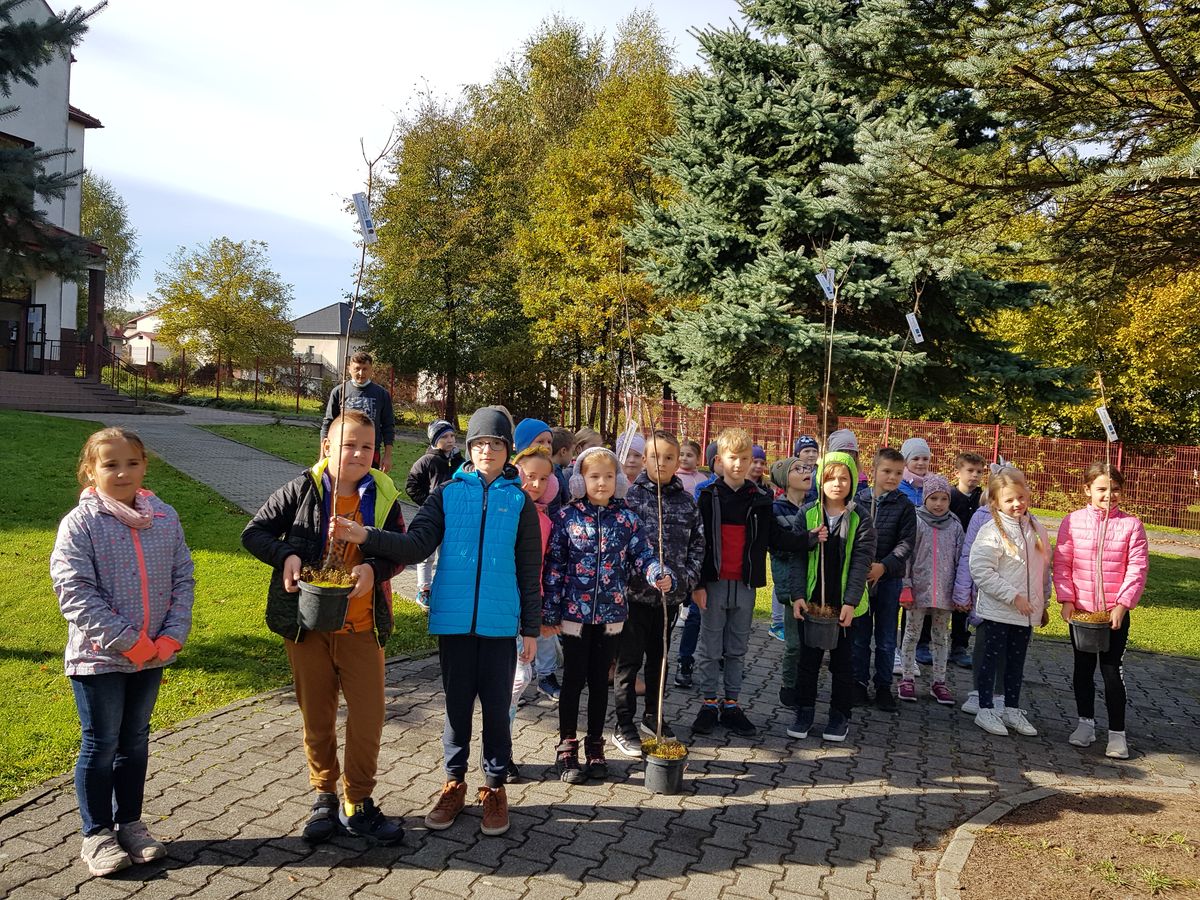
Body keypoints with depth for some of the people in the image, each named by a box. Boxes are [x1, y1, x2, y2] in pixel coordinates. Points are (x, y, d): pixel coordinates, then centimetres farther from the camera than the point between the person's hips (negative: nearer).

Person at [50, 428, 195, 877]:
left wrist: (172, 637, -9)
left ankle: (130, 822, 31)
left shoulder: (165, 518, 0)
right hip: (99, 657, -4)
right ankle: (97, 833, 24)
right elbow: (75, 593, -17)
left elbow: (183, 579, 2)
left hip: (153, 656, 4)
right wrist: (129, 642, -19)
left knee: (135, 741, 16)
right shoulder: (79, 524, -12)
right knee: (101, 745, 8)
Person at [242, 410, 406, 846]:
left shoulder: (383, 494, -3)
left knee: (368, 716, 4)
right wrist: (286, 556, -20)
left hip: (361, 626, 1)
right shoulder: (303, 489, -7)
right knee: (317, 718, 13)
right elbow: (254, 532, -1)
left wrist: (374, 569, -17)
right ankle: (324, 797, 33)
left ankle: (358, 803, 22)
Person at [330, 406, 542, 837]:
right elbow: (416, 544, -9)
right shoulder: (448, 493, 3)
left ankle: (495, 787, 25)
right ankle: (454, 783, 29)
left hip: (499, 624, -1)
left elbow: (529, 570, 3)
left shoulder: (519, 500, 1)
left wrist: (531, 628, 3)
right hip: (453, 620, 1)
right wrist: (365, 536, -24)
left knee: (496, 708, 8)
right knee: (457, 705, 12)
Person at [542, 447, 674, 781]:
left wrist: (661, 576, -23)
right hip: (574, 613, -2)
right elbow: (554, 566, -5)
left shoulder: (627, 519, 1)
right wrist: (549, 613, -6)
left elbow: (643, 555, -1)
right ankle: (567, 749, 19)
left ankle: (595, 748, 26)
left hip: (610, 614, 2)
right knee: (574, 680, 6)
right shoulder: (567, 516, -5)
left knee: (599, 681, 12)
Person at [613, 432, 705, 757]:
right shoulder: (631, 495, -6)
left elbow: (697, 542, 10)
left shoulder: (687, 500, 6)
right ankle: (624, 727, 14)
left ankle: (652, 716, 33)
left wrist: (689, 578, -1)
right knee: (630, 659, 4)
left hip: (671, 593, 4)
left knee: (659, 656, 17)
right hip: (637, 592, -4)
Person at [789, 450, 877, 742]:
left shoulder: (861, 518, -4)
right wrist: (797, 595, -9)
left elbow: (861, 562, -8)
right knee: (808, 658, 8)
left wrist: (850, 602, -14)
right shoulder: (808, 513, 1)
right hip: (811, 600, 1)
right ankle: (804, 711, 22)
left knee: (842, 660, 9)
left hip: (846, 603, -1)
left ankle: (840, 715, 22)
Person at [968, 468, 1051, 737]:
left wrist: (1043, 603, 17)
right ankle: (985, 710, 14)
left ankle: (1012, 709, 27)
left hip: (1028, 611, 6)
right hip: (998, 609, -6)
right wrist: (1013, 596, -18)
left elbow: (1044, 567, 16)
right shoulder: (991, 531, -13)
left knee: (1017, 660, 15)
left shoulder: (1036, 529, 6)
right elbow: (981, 571, -19)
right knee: (991, 657, 4)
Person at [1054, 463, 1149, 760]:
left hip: (1116, 612, -2)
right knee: (1083, 667, 13)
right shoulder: (1073, 522, -2)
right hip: (1080, 610, 2)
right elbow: (1062, 564, -1)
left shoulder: (1131, 524, -4)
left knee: (1112, 670, 0)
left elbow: (1137, 568, -6)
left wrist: (1122, 605, -13)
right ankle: (1086, 721, 29)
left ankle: (1117, 732, 11)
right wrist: (1066, 600, -8)